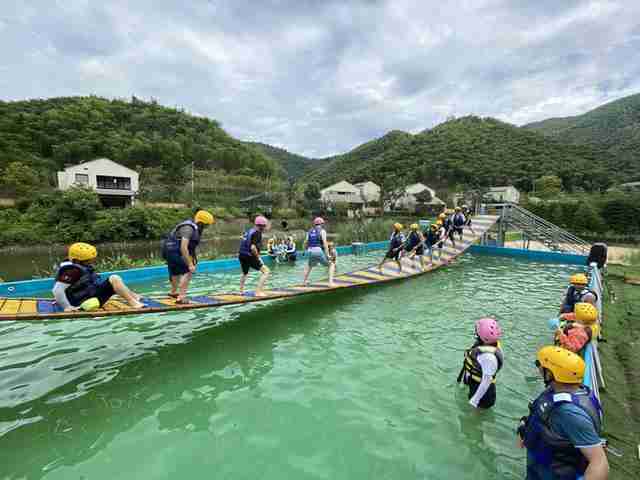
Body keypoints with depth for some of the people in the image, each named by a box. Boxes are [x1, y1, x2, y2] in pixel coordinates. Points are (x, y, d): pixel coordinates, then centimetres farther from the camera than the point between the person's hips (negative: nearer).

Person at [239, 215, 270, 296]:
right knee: (266, 271, -7)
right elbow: (253, 247, -26)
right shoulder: (256, 233, -13)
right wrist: (258, 257, -14)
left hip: (241, 255, 10)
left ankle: (241, 291, 46)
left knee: (245, 273, 32)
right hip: (249, 257, -9)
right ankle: (258, 292, -11)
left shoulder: (248, 231, 14)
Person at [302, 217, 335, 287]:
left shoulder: (309, 232, 17)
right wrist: (327, 255, -8)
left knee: (309, 265, 37)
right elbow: (325, 243, -11)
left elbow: (305, 244, 18)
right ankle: (330, 282, -3)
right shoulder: (322, 231, 2)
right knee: (331, 265, 13)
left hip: (311, 253, 5)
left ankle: (305, 281, 32)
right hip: (320, 253, -5)